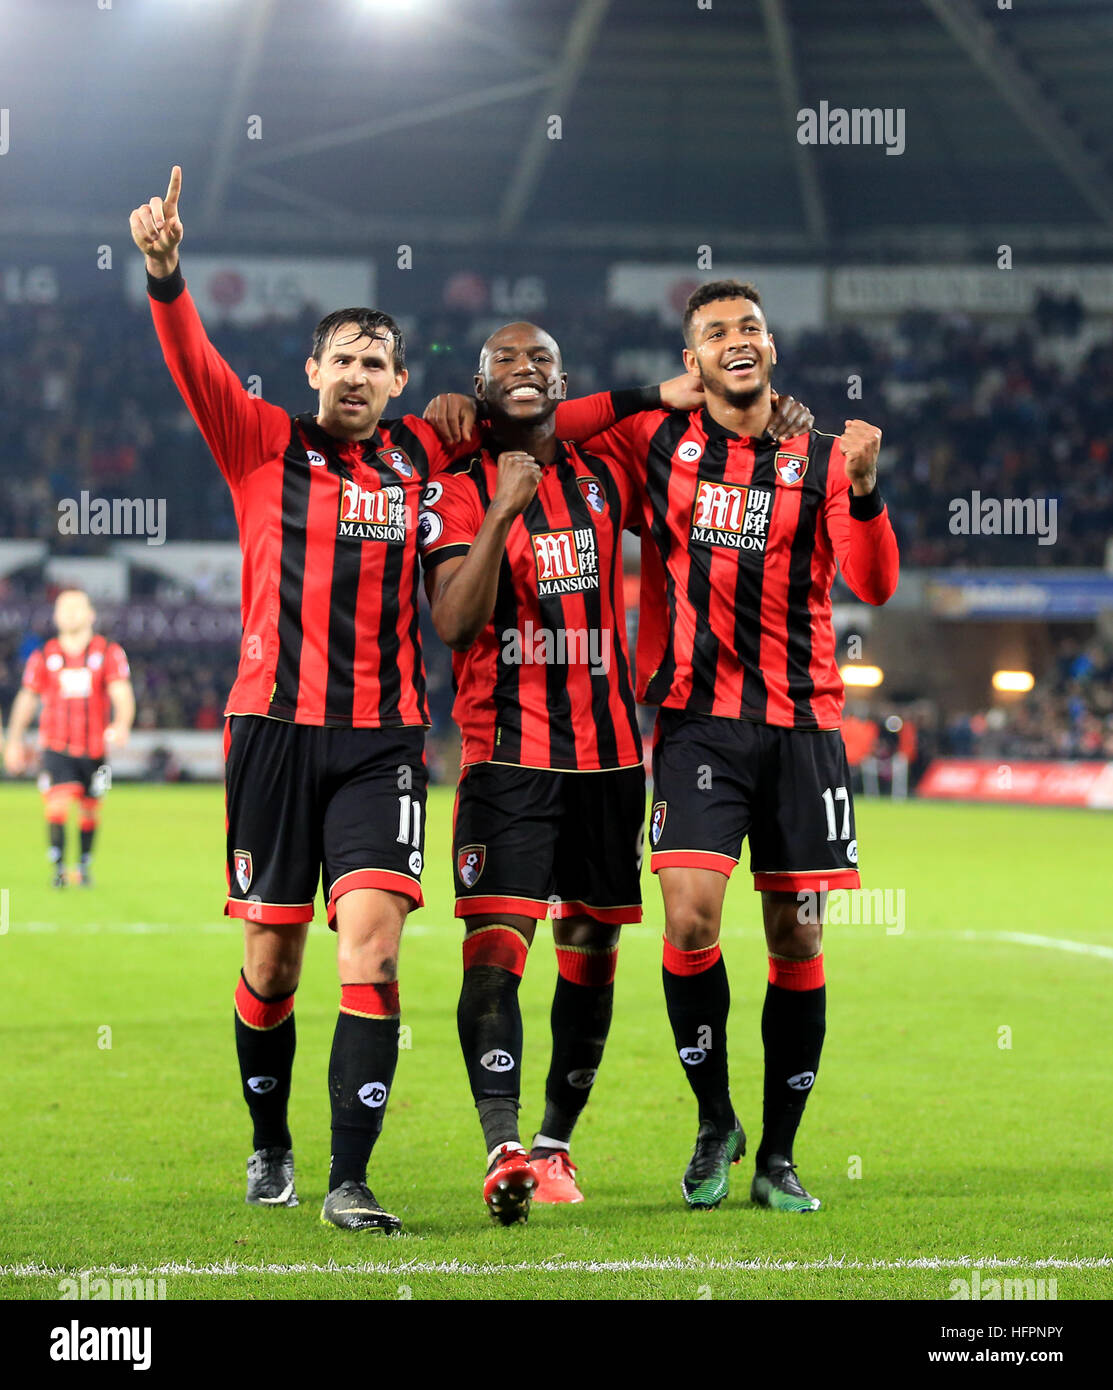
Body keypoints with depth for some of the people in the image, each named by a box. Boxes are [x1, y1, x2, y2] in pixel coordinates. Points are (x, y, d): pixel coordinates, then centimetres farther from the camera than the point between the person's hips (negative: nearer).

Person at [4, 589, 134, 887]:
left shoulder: (109, 653, -1)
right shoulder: (43, 657, 4)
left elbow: (122, 694, -11)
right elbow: (26, 698, 13)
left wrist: (121, 725, -30)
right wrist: (15, 740, 9)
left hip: (95, 748, 1)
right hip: (56, 749, 0)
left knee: (90, 812, 9)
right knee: (57, 806, -17)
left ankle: (84, 865, 30)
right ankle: (57, 868, -7)